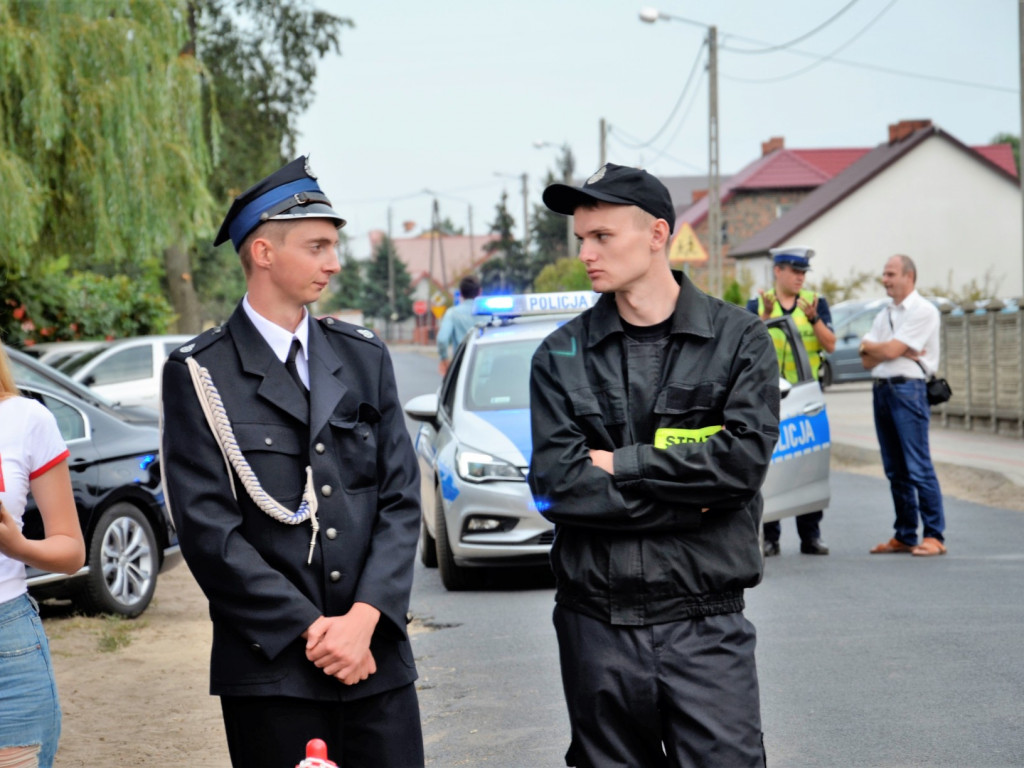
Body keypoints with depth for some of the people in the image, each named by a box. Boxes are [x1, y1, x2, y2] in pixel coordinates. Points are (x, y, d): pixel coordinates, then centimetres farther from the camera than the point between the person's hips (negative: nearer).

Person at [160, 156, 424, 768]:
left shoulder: (364, 357, 11)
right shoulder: (200, 375, -2)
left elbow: (401, 499, 6)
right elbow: (208, 529, -8)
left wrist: (365, 618, -7)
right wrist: (312, 629, -12)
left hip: (378, 657, 4)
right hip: (271, 670, -3)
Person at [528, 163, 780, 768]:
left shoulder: (739, 339, 2)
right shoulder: (562, 356, 5)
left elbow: (745, 457, -12)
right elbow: (555, 485, -7)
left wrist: (619, 463, -8)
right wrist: (691, 496, -11)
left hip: (706, 626, -2)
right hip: (596, 626, 2)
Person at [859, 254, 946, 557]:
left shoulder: (923, 311, -5)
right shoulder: (883, 316, 19)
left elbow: (891, 351, -12)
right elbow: (868, 361, 10)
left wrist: (869, 345, 6)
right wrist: (890, 350, -7)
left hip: (907, 389, -8)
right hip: (881, 390, 8)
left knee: (918, 468, -10)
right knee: (895, 470, 9)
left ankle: (934, 536, -7)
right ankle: (904, 536, 14)